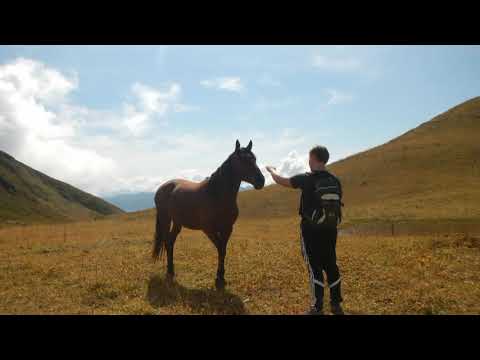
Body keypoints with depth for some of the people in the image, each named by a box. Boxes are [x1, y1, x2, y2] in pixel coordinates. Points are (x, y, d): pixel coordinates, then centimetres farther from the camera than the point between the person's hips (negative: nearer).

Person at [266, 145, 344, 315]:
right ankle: (336, 304, 20)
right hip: (330, 230, 5)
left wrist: (271, 170, 20)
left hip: (311, 230, -5)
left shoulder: (307, 179, -12)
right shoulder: (335, 181, 2)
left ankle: (318, 307, 7)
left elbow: (280, 180, 0)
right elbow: (338, 205, 8)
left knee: (315, 267, 1)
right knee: (331, 265, 13)